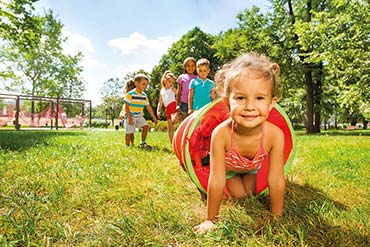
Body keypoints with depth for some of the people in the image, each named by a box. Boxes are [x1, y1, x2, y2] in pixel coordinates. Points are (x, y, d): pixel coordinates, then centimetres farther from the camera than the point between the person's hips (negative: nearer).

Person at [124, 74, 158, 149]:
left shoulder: (144, 96, 2)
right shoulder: (130, 94, -15)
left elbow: (149, 107, 8)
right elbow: (126, 106, -14)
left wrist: (154, 117, 7)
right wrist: (129, 118, -20)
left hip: (139, 116, 5)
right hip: (131, 116, -5)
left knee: (146, 126, -10)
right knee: (129, 132, -4)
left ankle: (142, 143, 3)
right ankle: (127, 146, 14)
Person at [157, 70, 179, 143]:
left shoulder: (173, 89, 8)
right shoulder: (162, 91, 21)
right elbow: (160, 102, 22)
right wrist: (158, 111, 10)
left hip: (173, 106, -5)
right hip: (167, 109, 5)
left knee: (174, 120, -39)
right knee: (169, 127, 5)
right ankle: (172, 143, 10)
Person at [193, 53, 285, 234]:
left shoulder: (275, 135, -40)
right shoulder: (221, 134, -45)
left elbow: (276, 181, -30)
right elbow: (216, 182, -38)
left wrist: (276, 216, -19)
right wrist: (211, 220, -28)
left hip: (252, 165, 2)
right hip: (227, 164, -2)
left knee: (250, 193, 14)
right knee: (238, 194, 2)